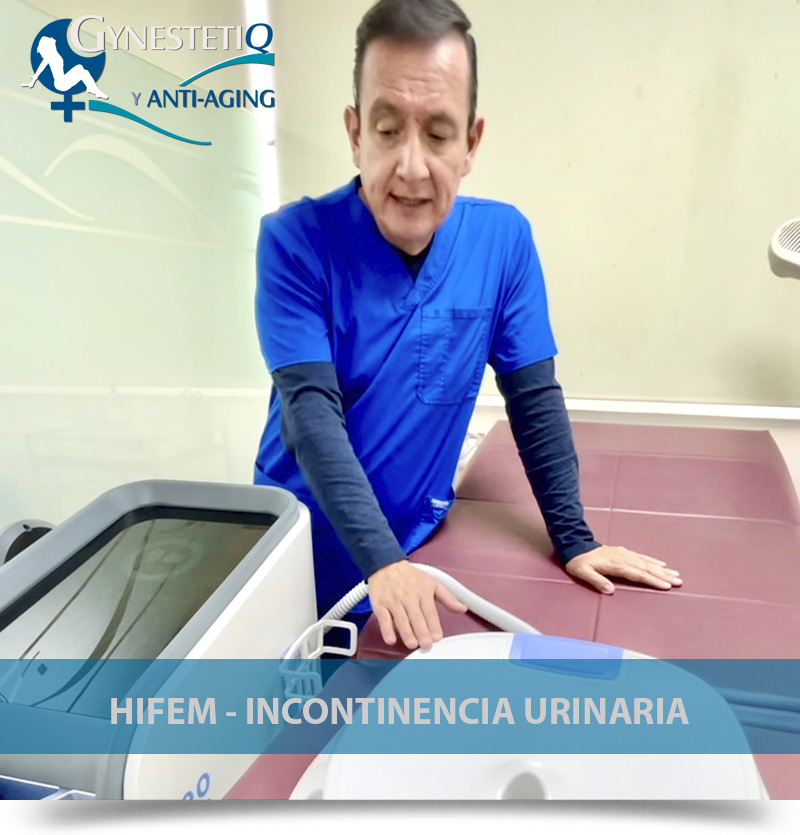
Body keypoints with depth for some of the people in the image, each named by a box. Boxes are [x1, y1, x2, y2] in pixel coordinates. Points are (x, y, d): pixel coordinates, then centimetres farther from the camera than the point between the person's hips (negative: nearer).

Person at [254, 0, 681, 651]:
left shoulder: (502, 238, -9)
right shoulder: (296, 241, -18)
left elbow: (535, 397, -5)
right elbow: (311, 412, -25)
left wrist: (573, 539, -6)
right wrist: (382, 561, -33)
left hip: (420, 547, 2)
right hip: (305, 560, -2)